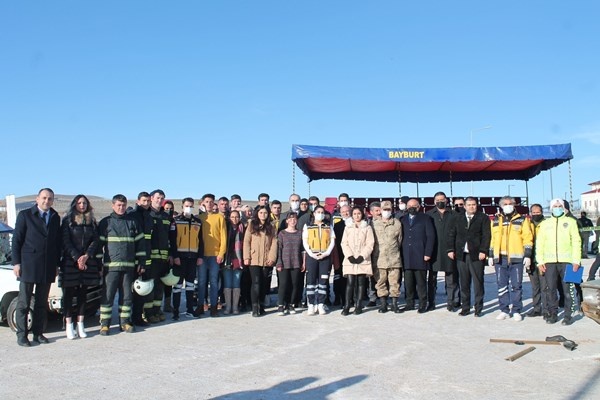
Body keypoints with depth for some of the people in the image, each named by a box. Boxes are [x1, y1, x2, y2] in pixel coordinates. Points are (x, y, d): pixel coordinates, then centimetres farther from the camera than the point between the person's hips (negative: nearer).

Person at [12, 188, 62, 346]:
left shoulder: (56, 218, 12)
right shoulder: (25, 215, 2)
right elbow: (16, 240, 0)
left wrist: (56, 264, 9)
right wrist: (16, 262, -7)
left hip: (48, 267, 4)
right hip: (28, 265, -3)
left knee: (42, 303, 9)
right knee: (23, 302, 1)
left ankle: (38, 333, 16)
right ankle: (22, 335, 7)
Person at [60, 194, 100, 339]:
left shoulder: (92, 222, 11)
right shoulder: (68, 221, 1)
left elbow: (95, 240, 5)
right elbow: (66, 242, -5)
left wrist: (86, 256, -10)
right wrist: (77, 258, -12)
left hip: (87, 262, 3)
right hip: (70, 262, -3)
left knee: (83, 293, 6)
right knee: (68, 294, -1)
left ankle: (80, 325, 11)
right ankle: (69, 326, 4)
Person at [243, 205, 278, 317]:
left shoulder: (271, 227, 12)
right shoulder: (251, 225, 7)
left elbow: (274, 243, 4)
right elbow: (246, 241, 1)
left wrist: (272, 257, -7)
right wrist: (246, 257, -8)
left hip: (266, 260, 2)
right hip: (254, 259, -2)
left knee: (263, 283, 7)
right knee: (256, 282, -11)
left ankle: (260, 306, 17)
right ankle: (255, 307, -10)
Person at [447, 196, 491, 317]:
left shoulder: (483, 218, 4)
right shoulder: (457, 218, 13)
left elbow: (486, 235, -3)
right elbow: (451, 234, 10)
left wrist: (483, 251, -13)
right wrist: (450, 249, 1)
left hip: (476, 255, -2)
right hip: (461, 255, 3)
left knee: (478, 282, 1)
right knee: (464, 283, 6)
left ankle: (478, 309, 9)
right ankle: (465, 308, 14)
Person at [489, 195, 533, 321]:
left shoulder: (522, 220, 5)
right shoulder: (495, 221, 14)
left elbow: (527, 238, 1)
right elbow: (492, 239, 16)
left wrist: (528, 255, -5)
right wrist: (490, 256, 12)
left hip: (516, 258, -3)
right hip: (499, 258, 3)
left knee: (516, 285, 1)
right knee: (501, 285, 5)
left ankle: (516, 311, 10)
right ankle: (504, 310, 14)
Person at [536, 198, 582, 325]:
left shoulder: (570, 222, 7)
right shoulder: (545, 223, 12)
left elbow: (576, 242, 3)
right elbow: (539, 243, 11)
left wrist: (576, 260, -5)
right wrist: (540, 261, 2)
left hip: (566, 260, -2)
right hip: (549, 261, 2)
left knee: (568, 289, -1)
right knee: (551, 289, 4)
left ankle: (568, 315, 7)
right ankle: (552, 314, 13)